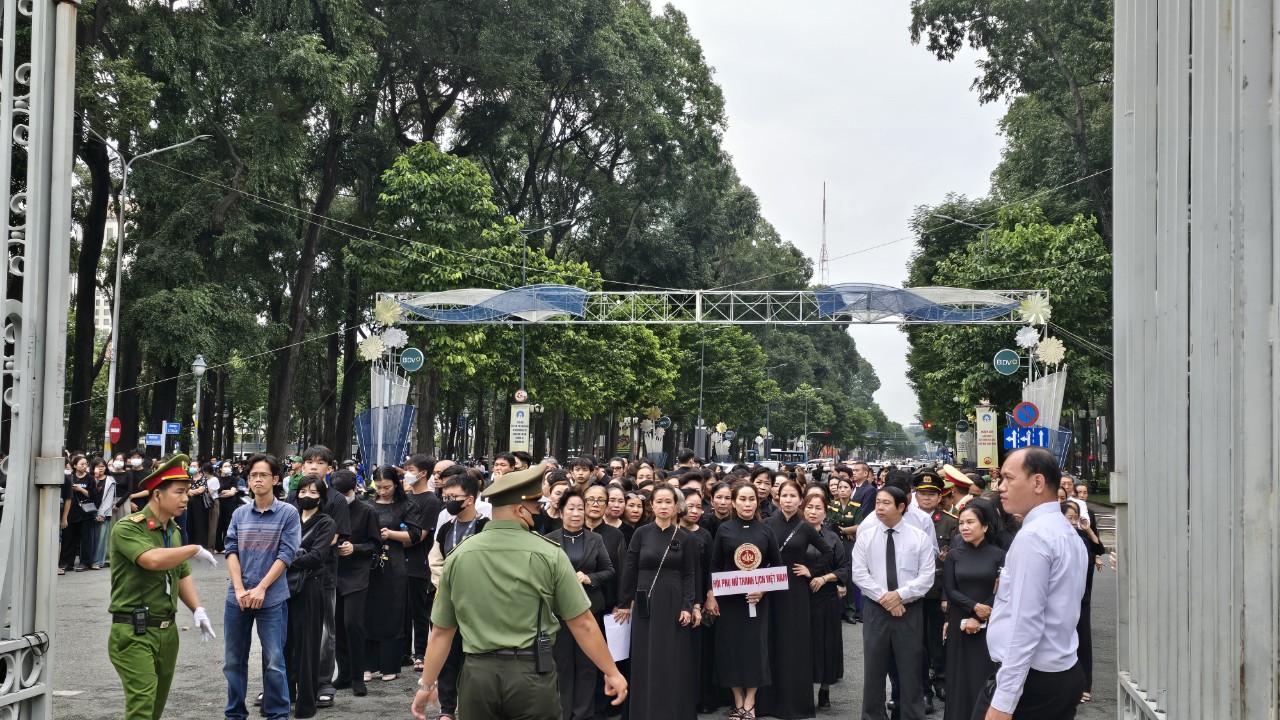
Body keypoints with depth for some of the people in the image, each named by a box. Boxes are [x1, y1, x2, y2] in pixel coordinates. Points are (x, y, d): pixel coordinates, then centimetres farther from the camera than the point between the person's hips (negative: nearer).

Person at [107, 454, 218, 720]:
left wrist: (197, 609, 5)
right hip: (133, 631, -8)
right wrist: (195, 550, -16)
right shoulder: (128, 527, -13)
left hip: (167, 630, 8)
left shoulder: (174, 531, 12)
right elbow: (153, 560, -29)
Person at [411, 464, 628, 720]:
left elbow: (441, 632, 7)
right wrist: (611, 672, 7)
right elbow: (582, 624, -3)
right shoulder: (549, 554, -7)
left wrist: (426, 685, 17)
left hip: (477, 674, 2)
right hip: (532, 674, -2)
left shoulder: (458, 556, 0)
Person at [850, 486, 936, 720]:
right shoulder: (866, 536, 1)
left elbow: (926, 576, -5)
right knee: (874, 670, 6)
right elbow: (858, 573, -4)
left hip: (910, 611, -1)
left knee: (910, 670, 5)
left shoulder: (919, 537, -1)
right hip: (875, 610, 1)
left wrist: (900, 594, -16)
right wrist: (884, 598, -13)